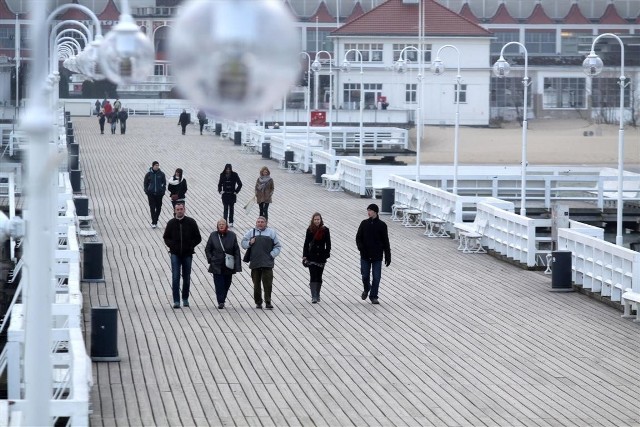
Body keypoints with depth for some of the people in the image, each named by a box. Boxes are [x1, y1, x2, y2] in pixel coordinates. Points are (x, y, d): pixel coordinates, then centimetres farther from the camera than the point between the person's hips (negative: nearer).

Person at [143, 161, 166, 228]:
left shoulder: (161, 174, 0)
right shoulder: (149, 174, -2)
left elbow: (164, 183, 8)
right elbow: (146, 183, 5)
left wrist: (163, 191, -2)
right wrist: (147, 191, -5)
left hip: (159, 194, 1)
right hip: (151, 194, -1)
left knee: (158, 207, 6)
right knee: (152, 208, -5)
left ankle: (155, 221, 21)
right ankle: (153, 222, -2)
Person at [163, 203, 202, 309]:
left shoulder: (191, 222, 0)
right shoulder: (171, 223, 1)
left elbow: (198, 238, 5)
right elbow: (166, 237, 12)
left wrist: (190, 245, -10)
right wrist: (171, 245, -6)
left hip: (187, 254, 1)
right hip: (175, 254, -1)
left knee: (187, 278, 9)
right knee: (175, 277, -8)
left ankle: (185, 299, 23)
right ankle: (176, 301, -7)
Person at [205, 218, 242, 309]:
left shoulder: (232, 235, 2)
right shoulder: (213, 235, 2)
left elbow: (236, 250, 3)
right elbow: (207, 250, 10)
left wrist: (237, 264, -3)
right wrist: (211, 260, -2)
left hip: (229, 266, 1)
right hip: (217, 266, -1)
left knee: (227, 284, 8)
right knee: (219, 284, -8)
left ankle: (222, 300, 24)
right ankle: (221, 302, -9)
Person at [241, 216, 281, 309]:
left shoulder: (271, 232, 10)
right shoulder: (251, 232, 14)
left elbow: (277, 246, 10)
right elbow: (243, 243, 16)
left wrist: (272, 255, -4)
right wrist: (249, 243, -4)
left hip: (267, 263, -2)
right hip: (255, 262, 2)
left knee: (268, 283, -10)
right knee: (256, 284, 5)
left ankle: (268, 302, -5)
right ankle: (258, 302, 15)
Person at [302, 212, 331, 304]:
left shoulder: (325, 230, 1)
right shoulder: (310, 230, 1)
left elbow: (328, 244, 3)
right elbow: (306, 244, 3)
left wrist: (327, 254, -6)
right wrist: (304, 256, -2)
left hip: (321, 256, 1)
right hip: (312, 256, -1)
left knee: (319, 277, 9)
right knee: (313, 277, -8)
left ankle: (317, 296, 20)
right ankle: (314, 297, -13)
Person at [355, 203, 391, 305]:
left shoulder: (381, 225, -3)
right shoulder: (364, 223, 2)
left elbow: (386, 242, 1)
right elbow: (358, 237, 6)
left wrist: (388, 256, -1)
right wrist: (361, 247, -14)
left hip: (377, 256, -2)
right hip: (365, 255, 2)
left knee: (376, 277, -1)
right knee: (365, 275, 5)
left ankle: (373, 296, 9)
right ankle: (366, 289, 33)